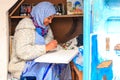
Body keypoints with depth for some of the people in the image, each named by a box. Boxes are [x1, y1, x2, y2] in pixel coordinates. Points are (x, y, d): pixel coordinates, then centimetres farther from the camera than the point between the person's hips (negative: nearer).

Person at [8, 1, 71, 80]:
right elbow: (22, 52, -26)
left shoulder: (40, 26, 9)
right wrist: (46, 47, -26)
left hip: (36, 62, 8)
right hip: (23, 67, -8)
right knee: (49, 68, -27)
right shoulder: (26, 26, -15)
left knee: (62, 64, -6)